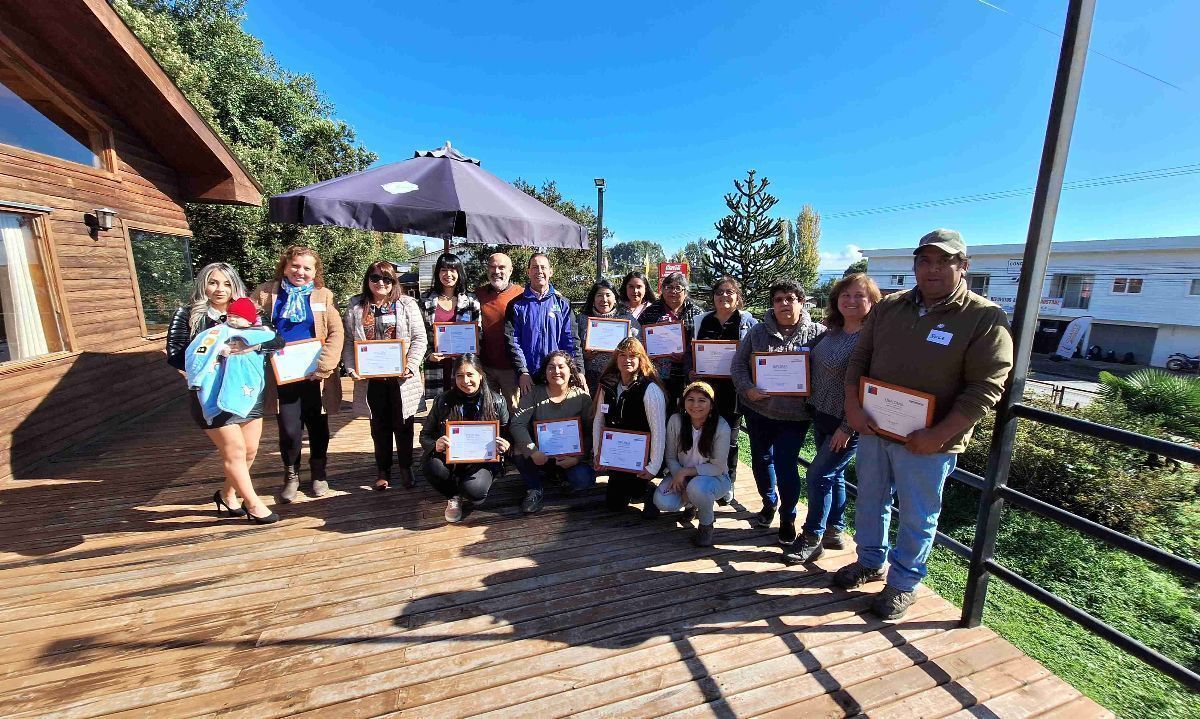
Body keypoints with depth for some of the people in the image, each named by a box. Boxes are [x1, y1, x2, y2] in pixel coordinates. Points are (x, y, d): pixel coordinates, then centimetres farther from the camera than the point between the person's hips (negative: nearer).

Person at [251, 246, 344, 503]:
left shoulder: (324, 295, 3)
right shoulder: (266, 293, 5)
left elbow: (336, 333, -5)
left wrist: (324, 365, -16)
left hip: (315, 375, 0)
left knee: (317, 426, 12)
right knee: (289, 430, -1)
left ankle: (318, 472, 33)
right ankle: (291, 474, 26)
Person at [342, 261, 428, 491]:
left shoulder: (407, 304, 0)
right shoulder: (356, 306, 6)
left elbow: (419, 338, -3)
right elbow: (348, 342, 5)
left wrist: (411, 365, -14)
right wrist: (351, 369, -8)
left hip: (401, 377, -1)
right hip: (371, 378, 2)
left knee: (403, 425, 9)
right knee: (380, 425, 13)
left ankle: (405, 468, 26)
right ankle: (383, 470, 28)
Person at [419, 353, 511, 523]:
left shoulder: (497, 402, -4)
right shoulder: (443, 401, -2)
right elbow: (425, 435, 2)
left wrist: (504, 446, -21)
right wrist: (435, 445, -22)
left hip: (483, 460, -2)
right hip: (450, 460, 2)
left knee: (473, 489, -33)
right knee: (429, 464, -31)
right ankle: (454, 496, 3)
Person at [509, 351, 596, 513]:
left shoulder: (581, 398, -4)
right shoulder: (534, 394, -3)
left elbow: (590, 434, -6)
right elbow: (516, 424, -14)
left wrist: (577, 458, -20)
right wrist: (533, 451, -27)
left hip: (571, 456, 0)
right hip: (541, 457, 1)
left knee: (583, 480, -27)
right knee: (519, 450, -27)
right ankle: (535, 488, -1)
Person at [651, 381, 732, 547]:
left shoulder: (721, 427, -21)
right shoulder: (676, 420, -14)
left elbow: (718, 467, -17)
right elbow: (671, 457, -6)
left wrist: (686, 471, -25)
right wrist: (678, 476, -24)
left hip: (714, 477, -3)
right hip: (681, 474, 3)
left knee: (696, 487, -37)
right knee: (662, 502, -23)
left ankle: (706, 524, -3)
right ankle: (691, 503, 14)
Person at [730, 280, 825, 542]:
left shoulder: (817, 333, -2)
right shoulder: (757, 332, 3)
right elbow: (739, 363, 3)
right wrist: (747, 389, -12)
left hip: (794, 414, -3)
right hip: (758, 409, 3)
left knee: (785, 465, -1)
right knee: (760, 460, 16)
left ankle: (788, 518, 24)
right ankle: (769, 503, 42)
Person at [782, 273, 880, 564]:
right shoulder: (831, 332, 6)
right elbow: (814, 367, 18)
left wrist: (848, 427, -19)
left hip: (848, 422, -7)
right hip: (821, 416, 7)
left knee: (818, 474, -3)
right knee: (832, 474, 17)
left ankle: (812, 538, 15)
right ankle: (834, 532, 33)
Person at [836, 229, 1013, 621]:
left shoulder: (986, 318, -10)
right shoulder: (889, 306, 4)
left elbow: (985, 388, -14)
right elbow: (860, 358, 7)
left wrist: (938, 436, -20)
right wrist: (853, 406, -6)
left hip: (926, 442, -4)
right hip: (872, 429, 5)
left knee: (917, 518, 12)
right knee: (870, 501, 19)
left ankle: (903, 583, 33)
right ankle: (870, 562, 41)